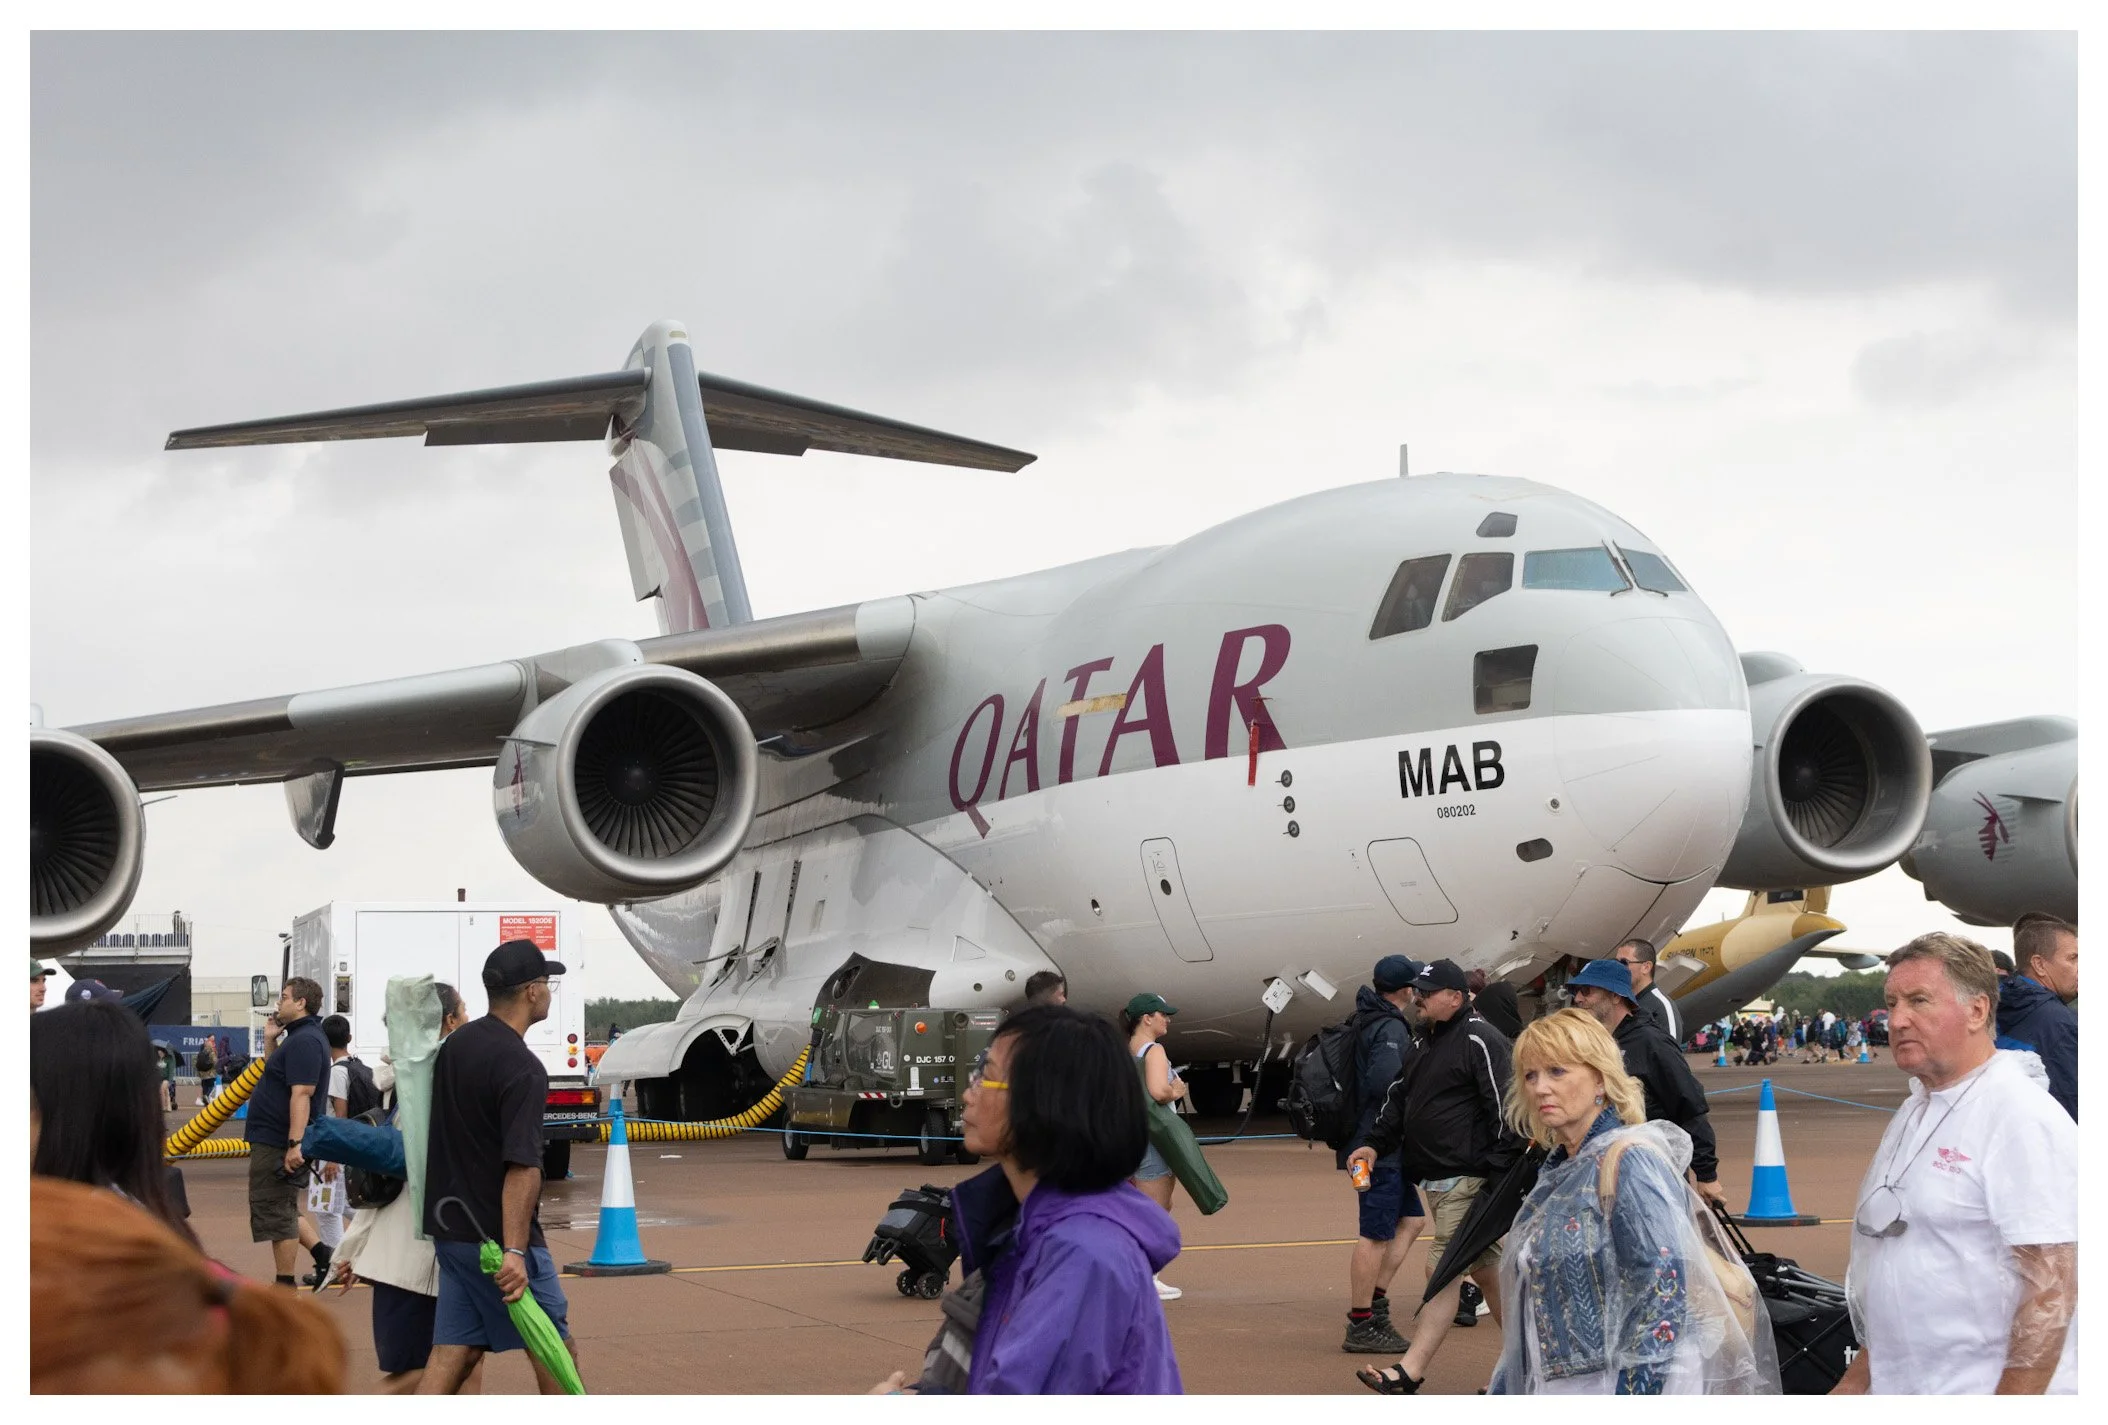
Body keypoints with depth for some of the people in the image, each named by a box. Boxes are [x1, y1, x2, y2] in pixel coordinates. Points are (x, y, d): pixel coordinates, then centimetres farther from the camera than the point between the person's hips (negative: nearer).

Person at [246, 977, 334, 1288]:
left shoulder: (304, 1041, -19)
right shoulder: (300, 1037, 15)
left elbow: (301, 1094, -27)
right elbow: (274, 1074, 26)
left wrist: (294, 1144, -31)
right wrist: (270, 1039, 13)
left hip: (278, 1144, -11)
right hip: (276, 1140, 11)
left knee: (275, 1210, -2)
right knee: (284, 1208, 20)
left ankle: (285, 1286, 4)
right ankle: (323, 1256, 16)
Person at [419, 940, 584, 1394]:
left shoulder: (455, 1045, 9)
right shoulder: (522, 1069, -17)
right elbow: (522, 1166, -24)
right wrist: (514, 1250, -27)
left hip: (450, 1225, 8)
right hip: (496, 1236, -8)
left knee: (452, 1356, 6)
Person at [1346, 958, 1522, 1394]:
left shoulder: (1479, 1041, -12)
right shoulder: (1428, 1043, 19)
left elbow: (1503, 1108, -18)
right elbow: (1401, 1099, 23)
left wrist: (1499, 1176, -20)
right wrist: (1376, 1144, 9)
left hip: (1467, 1178, -10)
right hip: (1435, 1178, 10)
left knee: (1444, 1269, -10)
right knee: (1484, 1266, 15)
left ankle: (1409, 1373, -13)